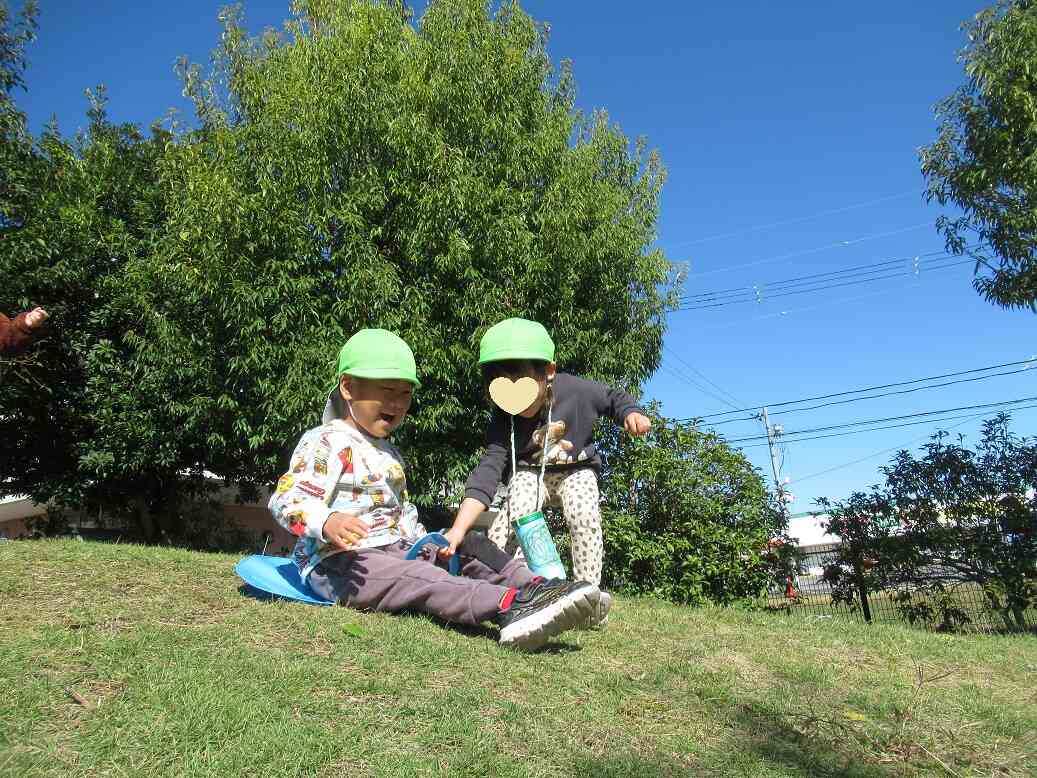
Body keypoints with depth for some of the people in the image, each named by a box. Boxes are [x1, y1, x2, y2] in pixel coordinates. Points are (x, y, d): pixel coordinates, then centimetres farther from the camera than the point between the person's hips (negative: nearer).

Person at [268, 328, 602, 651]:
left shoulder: (387, 451, 21)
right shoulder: (326, 442, -8)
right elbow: (287, 500, -18)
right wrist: (328, 523, -37)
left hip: (397, 549, 10)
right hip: (339, 562, -9)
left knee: (467, 551, -4)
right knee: (421, 578, -33)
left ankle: (536, 588, -23)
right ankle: (509, 606, -52)